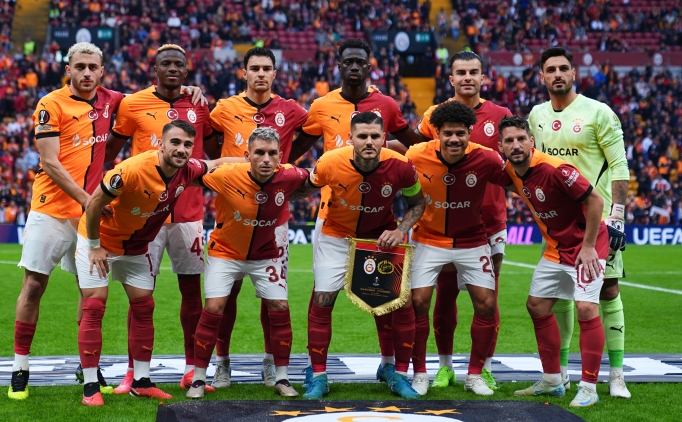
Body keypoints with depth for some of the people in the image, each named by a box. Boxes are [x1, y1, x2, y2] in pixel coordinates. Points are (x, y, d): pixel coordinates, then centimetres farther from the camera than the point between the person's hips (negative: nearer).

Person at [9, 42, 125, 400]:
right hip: (52, 209, -4)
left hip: (91, 210, 5)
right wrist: (87, 199, -18)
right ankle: (20, 367, 7)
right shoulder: (52, 105, -8)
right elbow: (50, 163, -12)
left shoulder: (109, 101, 7)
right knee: (34, 285, -1)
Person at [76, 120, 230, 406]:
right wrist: (95, 246, -17)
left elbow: (214, 164, 9)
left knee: (143, 307, 6)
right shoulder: (133, 170, -35)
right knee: (94, 306, -9)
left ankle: (141, 382, 14)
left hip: (136, 246, 7)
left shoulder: (188, 171, -15)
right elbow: (94, 203, -25)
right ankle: (90, 386, -6)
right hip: (100, 239, -6)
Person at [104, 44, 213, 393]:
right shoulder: (133, 104, -1)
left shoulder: (198, 105, 6)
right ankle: (133, 371, 7)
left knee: (191, 287, 5)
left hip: (188, 211, 3)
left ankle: (192, 370, 13)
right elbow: (112, 148, 8)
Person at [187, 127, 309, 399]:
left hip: (266, 253, 3)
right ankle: (198, 379, 3)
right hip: (226, 251, -2)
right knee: (214, 308, -11)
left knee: (280, 309, -1)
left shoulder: (289, 177, -23)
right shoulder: (227, 176, -30)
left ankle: (282, 379, 14)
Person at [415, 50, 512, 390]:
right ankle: (444, 366, 17)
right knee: (445, 295, 4)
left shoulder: (499, 116, 4)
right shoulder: (434, 116, 3)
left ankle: (486, 368, 13)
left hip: (489, 219, 0)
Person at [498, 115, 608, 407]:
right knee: (537, 305, 10)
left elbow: (594, 200, -24)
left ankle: (588, 388, -10)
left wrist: (588, 246, -22)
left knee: (586, 308, -18)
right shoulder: (511, 170, -5)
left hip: (585, 246, -8)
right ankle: (552, 381, 22)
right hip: (555, 248, 9)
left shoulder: (553, 169, -27)